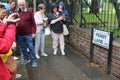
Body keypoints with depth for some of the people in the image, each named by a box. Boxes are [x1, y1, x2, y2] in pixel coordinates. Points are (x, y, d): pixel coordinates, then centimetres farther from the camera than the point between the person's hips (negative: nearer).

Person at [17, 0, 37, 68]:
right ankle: (26, 59, 31)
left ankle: (34, 61, 10)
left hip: (28, 34, -3)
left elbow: (33, 23, -3)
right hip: (20, 35, 4)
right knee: (23, 48, 14)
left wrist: (33, 32, -8)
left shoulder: (29, 13, -3)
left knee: (31, 47, 1)